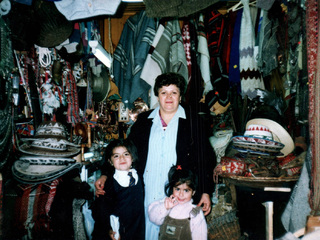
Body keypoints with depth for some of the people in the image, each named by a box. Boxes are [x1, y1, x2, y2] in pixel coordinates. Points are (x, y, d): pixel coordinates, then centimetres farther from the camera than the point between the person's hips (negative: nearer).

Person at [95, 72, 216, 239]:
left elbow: (205, 159, 2)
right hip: (147, 196, 2)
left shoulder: (194, 121, 2)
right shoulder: (144, 120, 9)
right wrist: (105, 175, 1)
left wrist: (206, 192, -2)